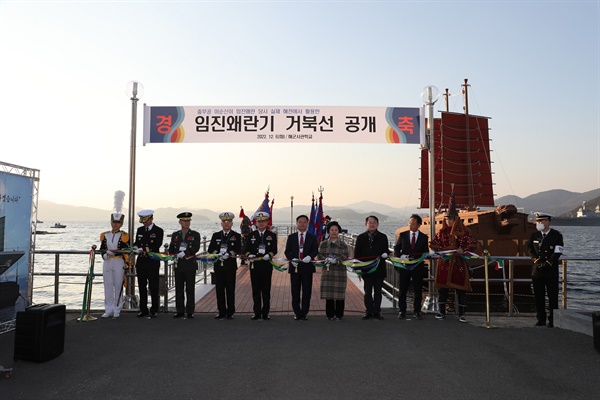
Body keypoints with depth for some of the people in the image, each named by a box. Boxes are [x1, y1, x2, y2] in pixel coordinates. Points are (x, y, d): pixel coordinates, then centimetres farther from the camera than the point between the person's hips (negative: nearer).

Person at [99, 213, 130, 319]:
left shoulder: (124, 236, -2)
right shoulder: (105, 235, 10)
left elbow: (127, 251, -6)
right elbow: (102, 248, 10)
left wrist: (126, 264, -16)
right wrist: (105, 254, -10)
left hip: (119, 262, -4)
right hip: (107, 262, 4)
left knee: (118, 286, 0)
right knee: (108, 286, 7)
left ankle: (117, 311, 10)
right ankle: (108, 310, 16)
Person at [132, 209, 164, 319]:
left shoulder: (158, 231, -3)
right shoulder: (139, 230, 14)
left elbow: (157, 245, -12)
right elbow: (136, 243, 17)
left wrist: (143, 249, -20)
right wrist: (135, 247, -6)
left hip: (153, 262, -5)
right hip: (141, 262, 5)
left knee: (153, 287, -2)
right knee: (142, 286, 9)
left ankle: (154, 310, 5)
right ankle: (143, 309, 17)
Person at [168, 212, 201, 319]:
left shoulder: (195, 235, 3)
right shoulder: (175, 235, 13)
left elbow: (196, 248, -10)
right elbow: (171, 249, 10)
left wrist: (184, 253, -21)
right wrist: (176, 255, -9)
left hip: (190, 265, -3)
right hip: (178, 265, 3)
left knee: (190, 289, 0)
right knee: (179, 289, 6)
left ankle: (190, 312, 7)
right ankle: (180, 311, 14)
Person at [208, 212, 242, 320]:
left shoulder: (236, 236, 5)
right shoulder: (216, 235, 12)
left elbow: (238, 250, -6)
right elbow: (210, 249, 4)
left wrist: (229, 254, -22)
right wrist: (218, 254, -14)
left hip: (230, 266, -2)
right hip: (218, 266, 2)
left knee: (230, 290, 1)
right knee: (219, 289, 4)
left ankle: (230, 313, 9)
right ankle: (221, 312, 13)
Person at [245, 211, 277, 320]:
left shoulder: (272, 235, 5)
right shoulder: (251, 235, 9)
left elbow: (274, 250, 0)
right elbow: (247, 249, 7)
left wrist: (269, 255, -20)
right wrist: (249, 255, -14)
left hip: (267, 265, -1)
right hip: (254, 265, 1)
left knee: (266, 290, 3)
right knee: (256, 290, 5)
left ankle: (265, 313, 12)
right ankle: (257, 313, 14)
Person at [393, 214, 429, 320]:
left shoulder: (424, 237, 5)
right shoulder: (403, 235, 5)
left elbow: (426, 253, 5)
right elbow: (396, 249, 5)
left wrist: (417, 258, -15)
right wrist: (402, 256, -14)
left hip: (418, 267, 0)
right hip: (404, 266, 0)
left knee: (418, 291, 4)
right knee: (402, 290, 4)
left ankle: (417, 311, 16)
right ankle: (402, 311, 14)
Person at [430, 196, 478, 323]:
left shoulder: (464, 231, -1)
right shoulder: (442, 231, 9)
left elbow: (474, 245, -3)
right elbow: (433, 244, 12)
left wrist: (463, 250, -17)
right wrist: (441, 250, -5)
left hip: (459, 263, -3)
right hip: (444, 262, 3)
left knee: (460, 288, -1)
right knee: (443, 287, 5)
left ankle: (461, 314, 6)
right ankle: (442, 312, 15)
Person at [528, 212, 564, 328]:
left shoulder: (556, 235, -2)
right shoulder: (534, 235, 9)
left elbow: (557, 253, -7)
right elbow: (531, 250, 9)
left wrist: (547, 262, -14)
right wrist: (537, 260, -6)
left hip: (551, 270, -3)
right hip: (537, 270, 4)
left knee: (552, 296, 0)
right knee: (538, 296, 6)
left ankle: (553, 320, 8)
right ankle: (541, 319, 15)